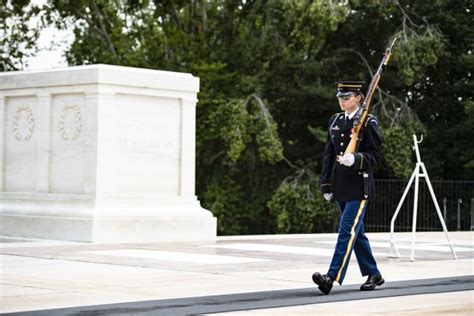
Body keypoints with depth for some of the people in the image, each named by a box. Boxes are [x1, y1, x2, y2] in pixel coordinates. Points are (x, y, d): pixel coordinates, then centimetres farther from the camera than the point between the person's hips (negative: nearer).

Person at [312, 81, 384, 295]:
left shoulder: (368, 122, -6)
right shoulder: (335, 121, 13)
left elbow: (375, 155, -7)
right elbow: (329, 154, 15)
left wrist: (356, 159, -26)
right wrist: (326, 184, 11)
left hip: (359, 186, -7)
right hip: (340, 185, 7)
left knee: (347, 231, -13)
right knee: (356, 232, 12)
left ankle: (332, 277, -18)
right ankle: (374, 275, 22)